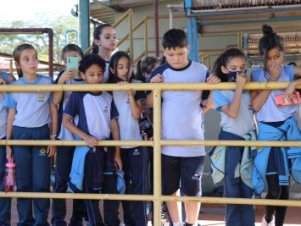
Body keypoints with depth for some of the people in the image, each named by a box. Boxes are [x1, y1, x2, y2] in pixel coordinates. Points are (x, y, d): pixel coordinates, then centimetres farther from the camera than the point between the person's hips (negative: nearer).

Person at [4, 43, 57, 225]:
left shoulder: (47, 82, 1)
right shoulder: (14, 86, 4)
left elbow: (54, 111, 4)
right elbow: (11, 116, 8)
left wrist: (53, 138, 0)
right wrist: (8, 144, 6)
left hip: (41, 134, -1)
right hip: (20, 135, 1)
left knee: (41, 182, -2)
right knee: (23, 182, 7)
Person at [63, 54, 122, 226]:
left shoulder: (108, 97, 6)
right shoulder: (78, 95, -6)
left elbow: (114, 124, 7)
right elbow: (66, 121, -7)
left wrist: (117, 153, 5)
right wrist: (86, 137, -19)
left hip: (106, 149, 4)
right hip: (87, 149, -4)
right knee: (90, 190, 2)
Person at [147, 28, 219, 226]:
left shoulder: (201, 71, -5)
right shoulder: (160, 72, -1)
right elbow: (150, 103, 6)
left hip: (194, 142, -2)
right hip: (167, 142, 2)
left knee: (192, 189, 6)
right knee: (169, 188, 12)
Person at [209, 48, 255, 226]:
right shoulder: (219, 92, -6)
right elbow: (232, 113, -21)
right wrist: (239, 88, -20)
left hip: (250, 140, 4)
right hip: (231, 141, -4)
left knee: (249, 187, 8)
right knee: (233, 188, 1)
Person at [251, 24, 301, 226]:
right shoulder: (257, 74, -3)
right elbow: (255, 105, -11)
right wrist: (272, 80, -14)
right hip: (268, 132, -2)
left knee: (285, 185, 8)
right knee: (274, 188, -6)